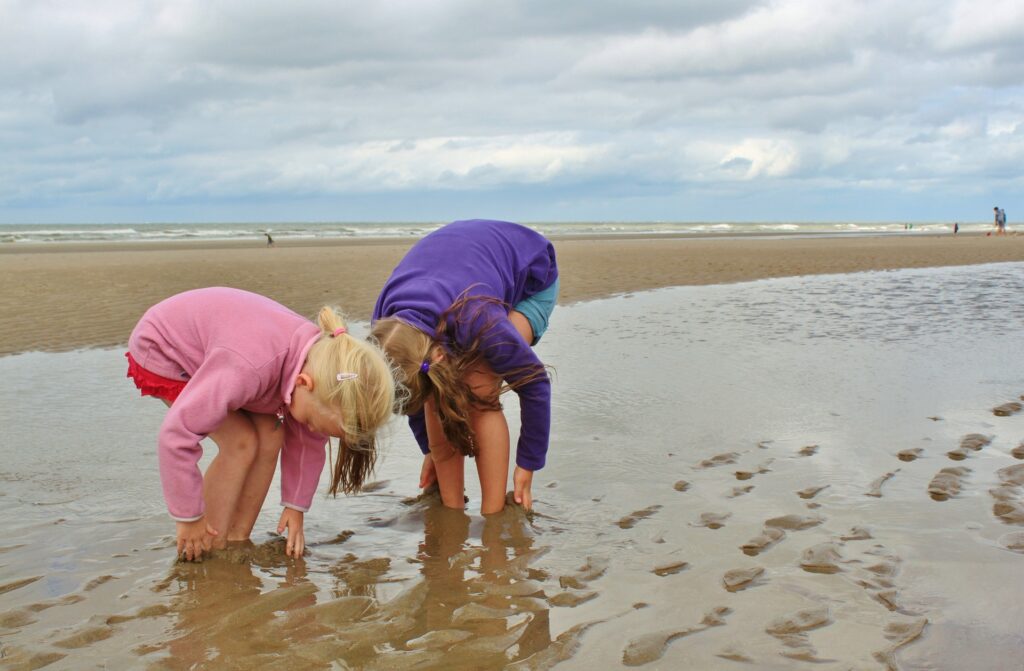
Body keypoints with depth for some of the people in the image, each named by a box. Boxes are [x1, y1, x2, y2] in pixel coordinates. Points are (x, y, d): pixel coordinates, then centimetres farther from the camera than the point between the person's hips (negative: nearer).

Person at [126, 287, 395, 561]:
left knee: (271, 435, -8)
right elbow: (176, 435, -39)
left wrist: (295, 506, 2)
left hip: (209, 351, 7)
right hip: (160, 352, -7)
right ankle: (214, 552, -6)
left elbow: (308, 441, -3)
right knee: (241, 442, -19)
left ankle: (237, 542, 5)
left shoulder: (321, 355, -20)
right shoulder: (250, 368, -44)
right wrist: (189, 518, -26)